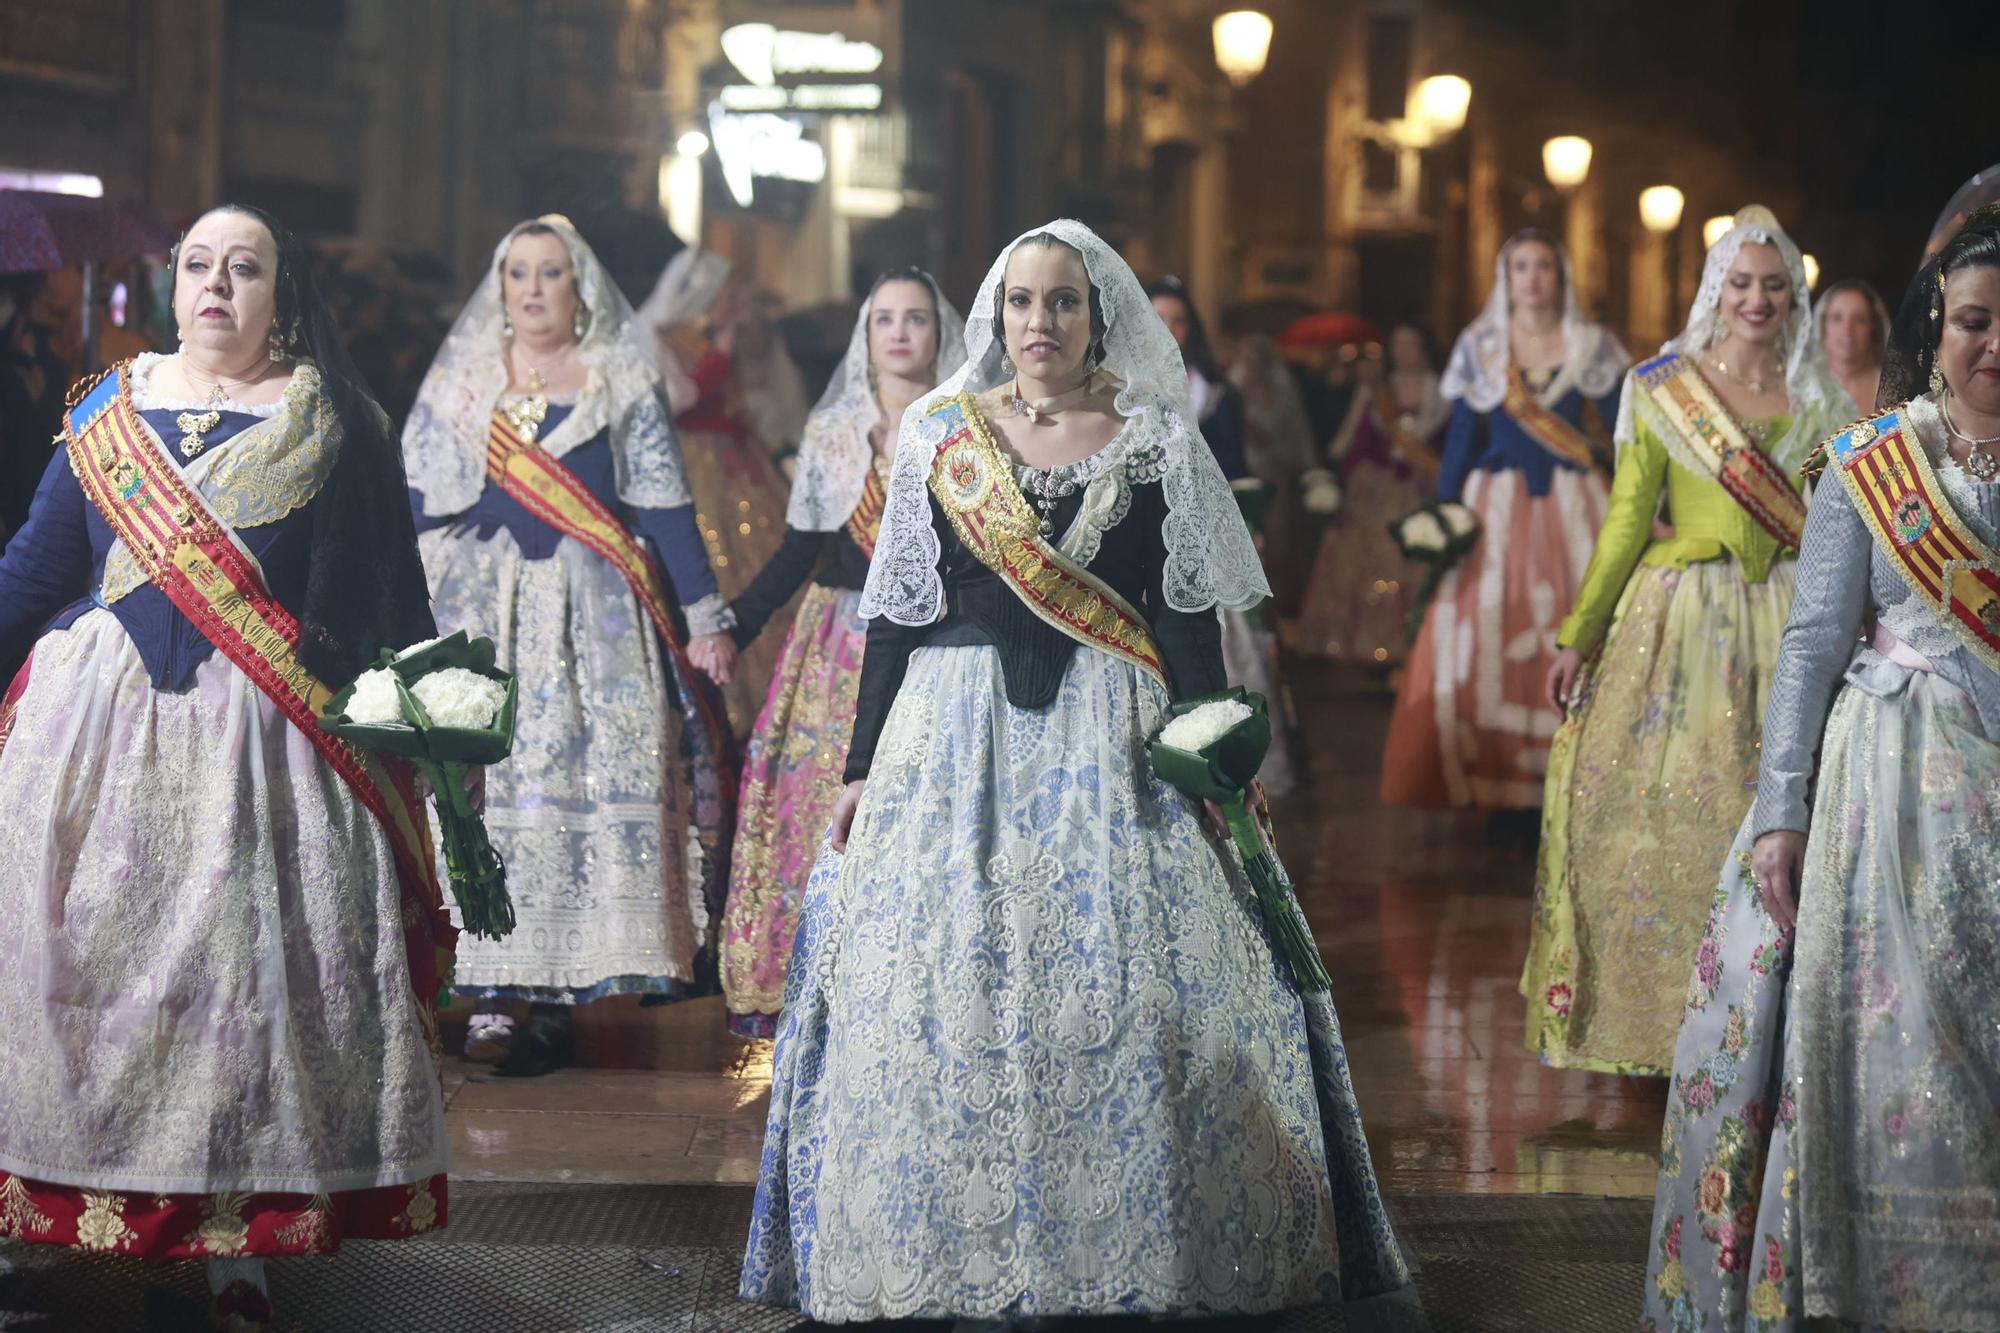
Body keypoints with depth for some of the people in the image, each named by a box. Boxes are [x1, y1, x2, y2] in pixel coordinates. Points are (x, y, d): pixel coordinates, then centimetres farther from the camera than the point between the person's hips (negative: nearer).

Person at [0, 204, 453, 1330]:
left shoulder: (336, 426, 5)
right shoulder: (109, 409, 11)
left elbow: (395, 600, 4)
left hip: (258, 743, -2)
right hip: (96, 730, 2)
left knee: (246, 968, -3)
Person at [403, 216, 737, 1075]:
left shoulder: (625, 384, 9)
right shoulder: (457, 384, 13)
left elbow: (666, 509, 5)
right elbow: (414, 507, 10)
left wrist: (706, 618, -3)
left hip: (596, 617, -1)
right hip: (480, 613, 1)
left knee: (595, 780, -10)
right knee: (485, 782, -8)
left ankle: (558, 996, -9)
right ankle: (493, 994, -9)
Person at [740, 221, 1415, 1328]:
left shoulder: (1155, 442, 5)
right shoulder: (939, 435, 8)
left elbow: (1189, 615, 2)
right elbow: (896, 610, 9)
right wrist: (864, 766, 5)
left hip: (1112, 740, -1)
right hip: (952, 737, 1)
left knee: (1118, 990, -7)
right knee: (938, 990, -2)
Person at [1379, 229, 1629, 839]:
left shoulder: (1593, 348, 6)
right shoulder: (1479, 348, 9)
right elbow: (1461, 439, 8)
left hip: (1574, 510, -1)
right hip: (1498, 508, 1)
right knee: (1493, 640, -6)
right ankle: (1507, 796, -2)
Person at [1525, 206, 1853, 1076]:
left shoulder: (1818, 400, 7)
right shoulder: (1662, 389, 3)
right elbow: (1627, 518, 4)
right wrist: (1578, 635, 0)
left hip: (1786, 620, 1)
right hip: (1681, 614, -1)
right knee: (1657, 807, -4)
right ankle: (1644, 1012, 6)